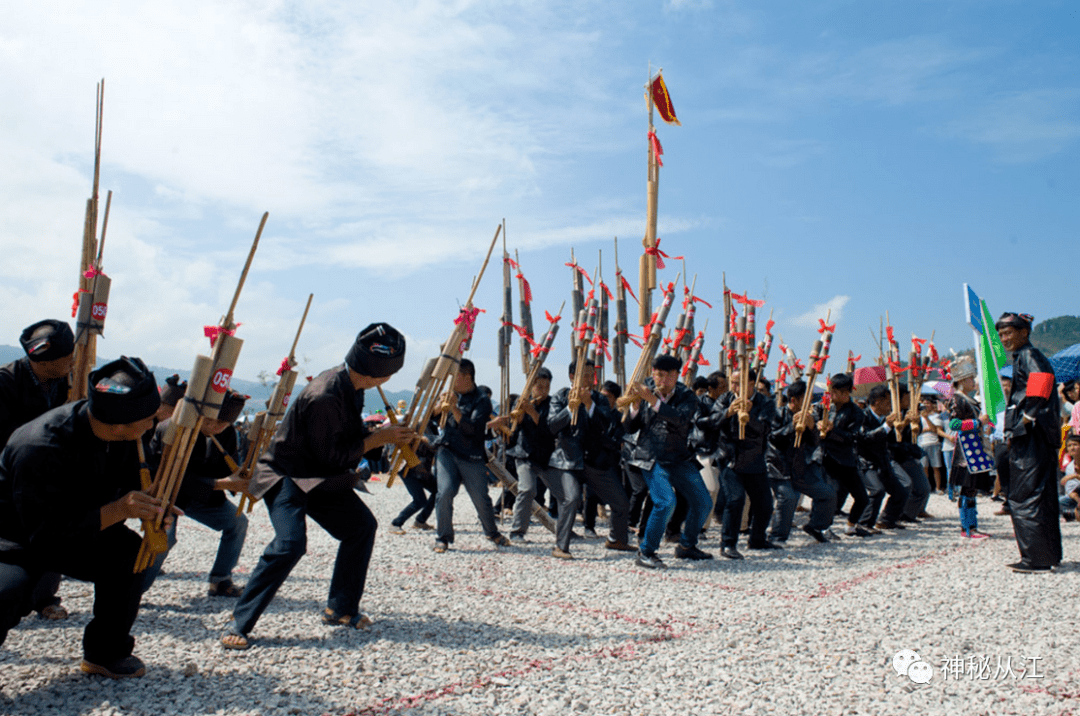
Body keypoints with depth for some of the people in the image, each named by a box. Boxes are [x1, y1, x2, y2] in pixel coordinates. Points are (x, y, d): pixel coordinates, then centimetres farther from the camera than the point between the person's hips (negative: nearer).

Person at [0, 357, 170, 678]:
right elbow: (43, 534, -32)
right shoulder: (40, 447, -34)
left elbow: (125, 490, 3)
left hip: (73, 532, 7)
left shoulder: (121, 437, -13)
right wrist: (113, 511, -37)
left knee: (129, 549, -15)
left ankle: (106, 652, 2)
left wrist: (145, 506, -19)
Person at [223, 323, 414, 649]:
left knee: (362, 525, 6)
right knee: (290, 543, -26)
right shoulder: (324, 396, -30)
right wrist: (379, 438, -19)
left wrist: (387, 433, -4)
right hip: (285, 475, -9)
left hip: (321, 477, 9)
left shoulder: (349, 385, -2)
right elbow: (332, 455, -25)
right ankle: (239, 624, -11)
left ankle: (340, 607, 17)